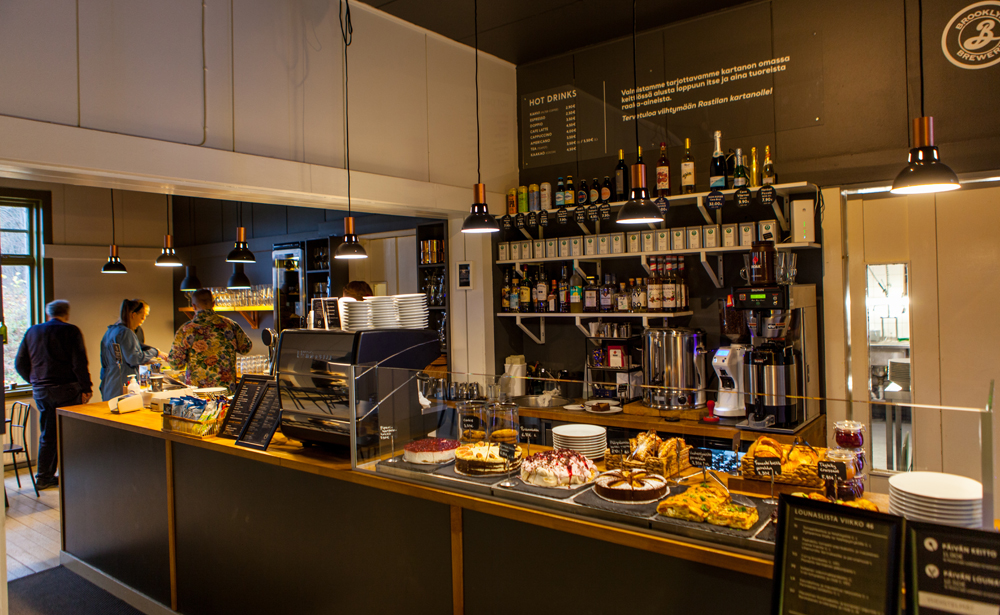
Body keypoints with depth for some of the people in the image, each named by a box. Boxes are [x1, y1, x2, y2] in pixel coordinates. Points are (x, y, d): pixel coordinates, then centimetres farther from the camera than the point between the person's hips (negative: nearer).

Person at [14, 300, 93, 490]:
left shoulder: (32, 331, 11)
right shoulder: (71, 331, -7)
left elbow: (20, 364, 13)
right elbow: (79, 363, -14)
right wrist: (86, 388, -8)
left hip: (40, 391, 6)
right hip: (66, 389, -6)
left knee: (47, 434, 15)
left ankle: (44, 477, 21)